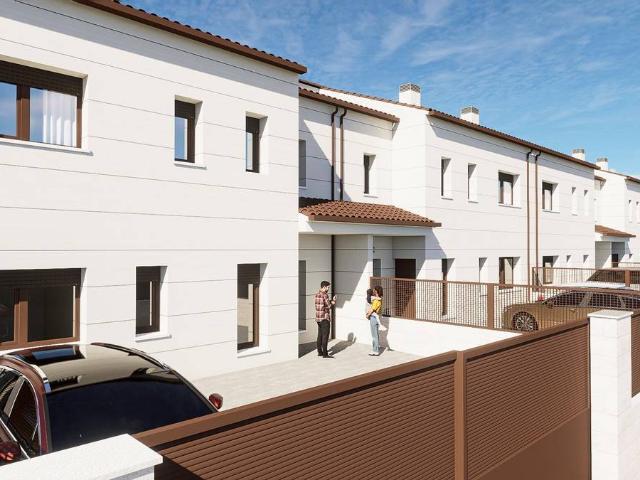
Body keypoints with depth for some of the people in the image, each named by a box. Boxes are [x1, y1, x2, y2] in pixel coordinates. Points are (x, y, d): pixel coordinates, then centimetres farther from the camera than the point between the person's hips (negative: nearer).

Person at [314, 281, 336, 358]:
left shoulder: (317, 294, 11)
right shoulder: (325, 295, -15)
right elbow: (328, 306, -14)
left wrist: (331, 300, 11)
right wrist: (333, 301, 3)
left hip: (318, 318, 8)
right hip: (325, 318, -8)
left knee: (320, 336, 14)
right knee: (325, 336, -4)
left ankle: (320, 352, 20)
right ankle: (325, 354, -3)